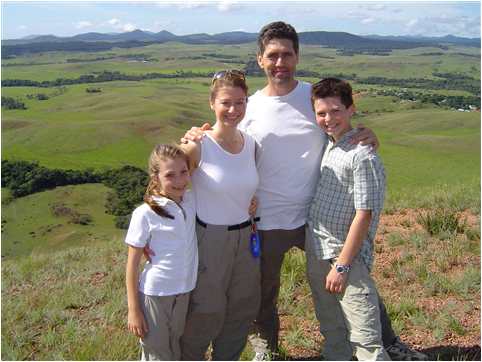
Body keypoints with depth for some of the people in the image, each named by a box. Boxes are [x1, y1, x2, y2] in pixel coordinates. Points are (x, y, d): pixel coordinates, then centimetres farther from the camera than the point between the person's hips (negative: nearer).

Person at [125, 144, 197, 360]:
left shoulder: (191, 201, -4)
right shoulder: (145, 214, -17)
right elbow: (132, 264, -10)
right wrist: (133, 309, -10)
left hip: (184, 292, 5)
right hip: (154, 294, -4)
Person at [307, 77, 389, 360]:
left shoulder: (362, 156, -16)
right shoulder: (326, 147, 9)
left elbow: (364, 214, -18)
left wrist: (342, 265, -18)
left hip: (347, 255, -8)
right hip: (316, 252, 8)